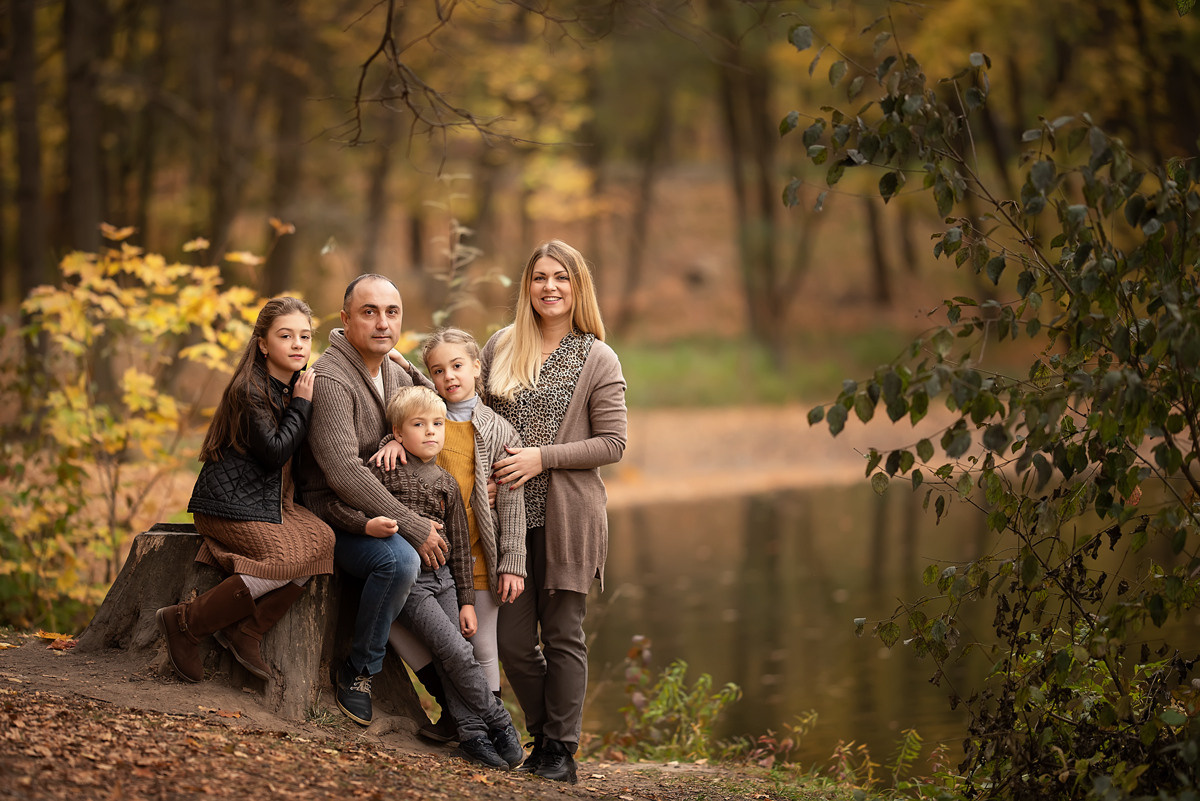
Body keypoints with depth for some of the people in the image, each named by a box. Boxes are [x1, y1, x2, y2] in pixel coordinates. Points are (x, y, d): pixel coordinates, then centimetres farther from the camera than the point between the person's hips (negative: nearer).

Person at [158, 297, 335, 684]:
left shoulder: (296, 386, 12)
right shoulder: (249, 391, -14)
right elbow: (275, 452, -19)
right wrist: (301, 405, -11)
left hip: (271, 501, 8)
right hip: (230, 502, -8)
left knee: (321, 539, -19)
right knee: (290, 558, -26)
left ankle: (245, 630, -13)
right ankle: (185, 622, -15)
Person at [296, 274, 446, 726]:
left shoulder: (398, 376, 10)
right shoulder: (330, 379, -17)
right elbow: (343, 471, -25)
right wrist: (413, 527, -25)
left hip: (384, 515, 8)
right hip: (335, 517, -8)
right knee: (401, 559, -33)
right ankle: (357, 671, -14)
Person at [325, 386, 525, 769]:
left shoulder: (447, 483, 14)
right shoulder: (384, 470, -1)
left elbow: (460, 546, 16)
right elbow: (338, 506, -5)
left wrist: (467, 601, 12)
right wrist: (367, 525, -25)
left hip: (442, 577, 5)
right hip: (405, 579, -5)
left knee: (452, 659, -6)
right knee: (456, 651, -14)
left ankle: (473, 734, 0)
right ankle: (497, 722, -2)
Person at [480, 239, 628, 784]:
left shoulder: (598, 360, 0)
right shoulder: (500, 347, 9)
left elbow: (612, 443, -4)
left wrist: (541, 457, -13)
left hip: (566, 514, -3)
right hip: (507, 512, 3)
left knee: (562, 636, 2)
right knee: (512, 640, 3)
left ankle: (561, 750, 11)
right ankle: (543, 735, 21)